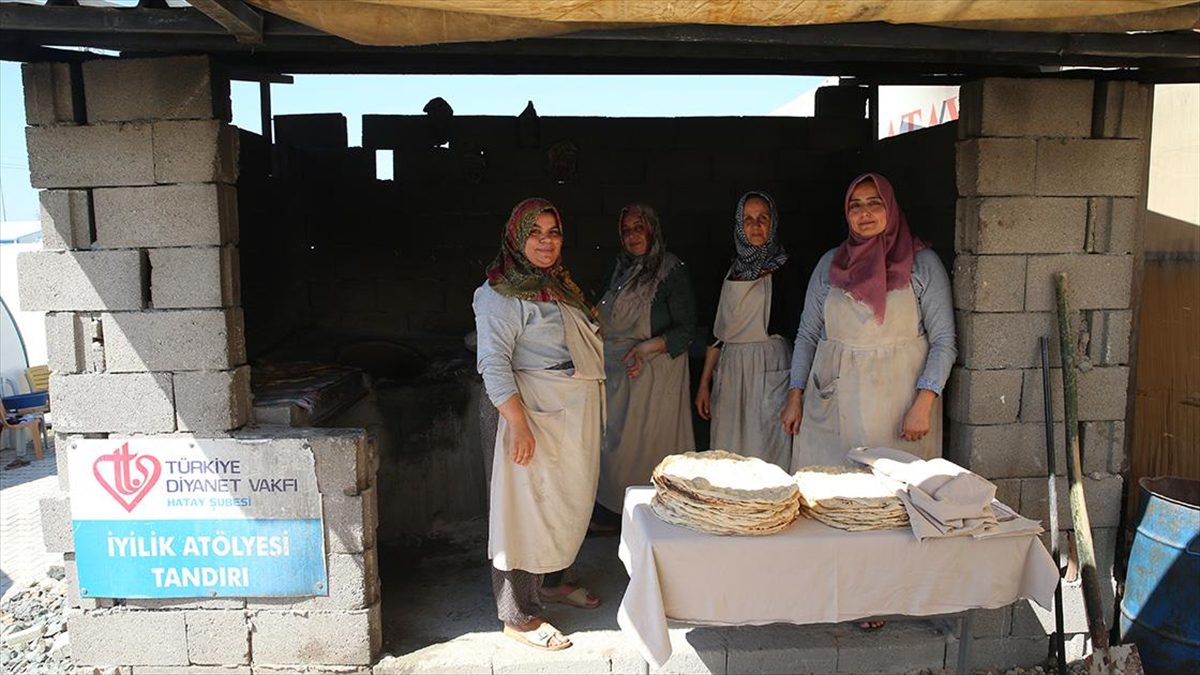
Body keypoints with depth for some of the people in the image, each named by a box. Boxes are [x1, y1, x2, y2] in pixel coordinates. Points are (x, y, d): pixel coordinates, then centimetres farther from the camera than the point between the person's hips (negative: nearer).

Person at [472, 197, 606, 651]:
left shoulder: (560, 285, 16)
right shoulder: (501, 294, -12)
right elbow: (493, 362, -18)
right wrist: (518, 423, -24)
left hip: (578, 414, 9)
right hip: (537, 416, -9)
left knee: (570, 502, 17)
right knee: (528, 508, -2)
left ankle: (552, 581, 37)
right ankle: (519, 616, 10)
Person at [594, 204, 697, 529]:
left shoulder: (672, 271, -11)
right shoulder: (623, 268, 12)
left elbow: (686, 329, -13)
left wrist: (647, 347, -23)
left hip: (653, 373, -7)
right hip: (616, 371, 7)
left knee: (645, 441, -2)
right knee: (615, 439, 11)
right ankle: (613, 509, 22)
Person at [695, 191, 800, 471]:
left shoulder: (783, 270, -2)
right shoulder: (733, 269, 12)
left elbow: (796, 331, -7)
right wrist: (704, 383, 11)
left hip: (770, 372, -5)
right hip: (730, 371, 5)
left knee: (765, 453, -3)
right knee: (727, 455, 8)